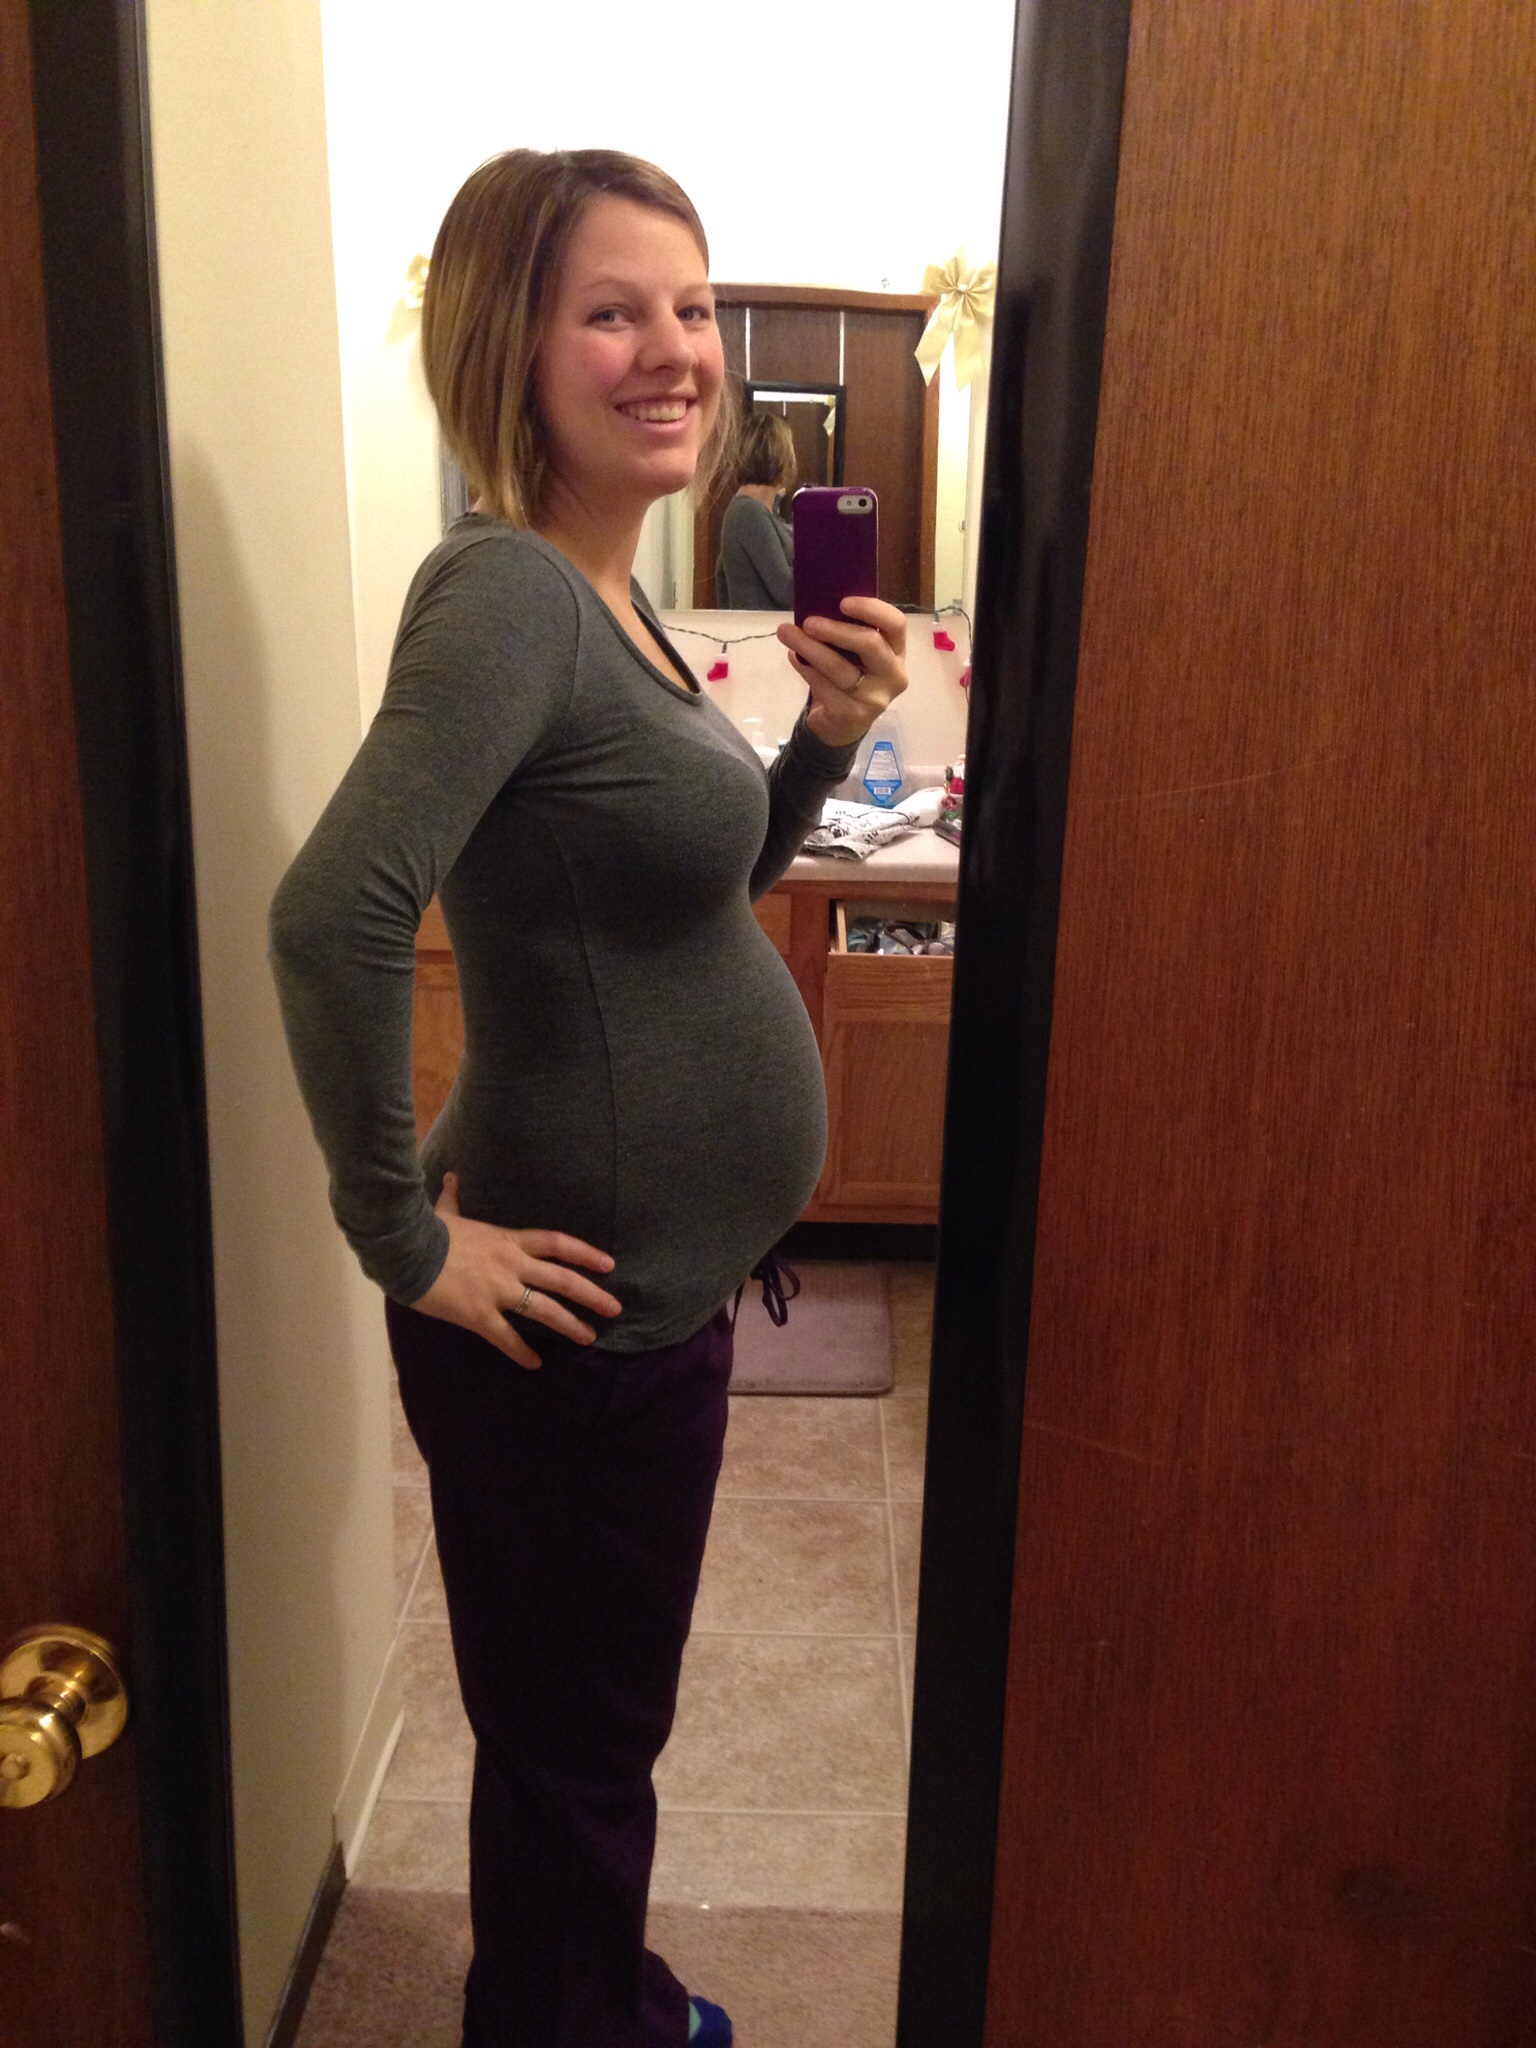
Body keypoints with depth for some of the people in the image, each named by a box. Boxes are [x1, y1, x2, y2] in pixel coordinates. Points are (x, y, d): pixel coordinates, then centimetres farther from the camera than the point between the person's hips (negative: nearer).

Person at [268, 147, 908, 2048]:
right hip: (575, 1311, -9)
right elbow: (334, 917, -35)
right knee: (568, 1745, 14)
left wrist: (825, 737, 0)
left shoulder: (603, 596, 7)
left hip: (656, 1285, 9)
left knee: (598, 1725, 28)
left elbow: (698, 886, 16)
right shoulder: (502, 590, -21)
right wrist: (403, 1237, -25)